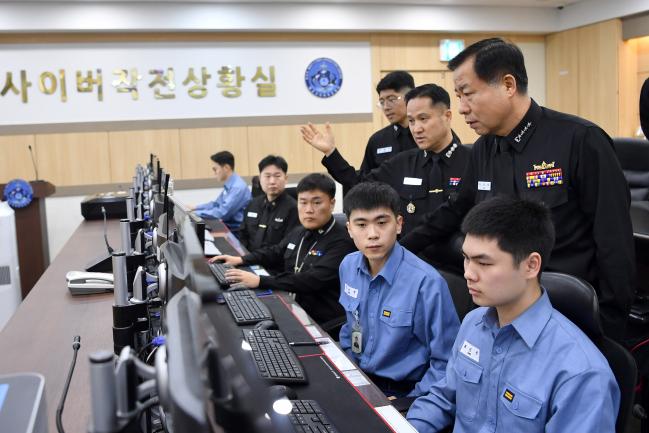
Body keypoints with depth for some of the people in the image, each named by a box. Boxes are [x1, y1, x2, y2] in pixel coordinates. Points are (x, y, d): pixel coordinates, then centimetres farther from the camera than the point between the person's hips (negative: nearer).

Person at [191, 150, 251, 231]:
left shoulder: (238, 187, -20)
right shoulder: (229, 185, 8)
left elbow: (222, 213, -23)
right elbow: (216, 204, 22)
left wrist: (195, 213, -17)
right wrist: (195, 208, 11)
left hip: (237, 231, -8)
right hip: (228, 226, 8)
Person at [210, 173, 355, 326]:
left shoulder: (341, 242, -18)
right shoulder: (298, 233, 10)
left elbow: (312, 280, -28)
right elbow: (275, 253, 27)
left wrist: (260, 281, -31)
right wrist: (241, 260, 10)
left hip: (323, 323, -7)